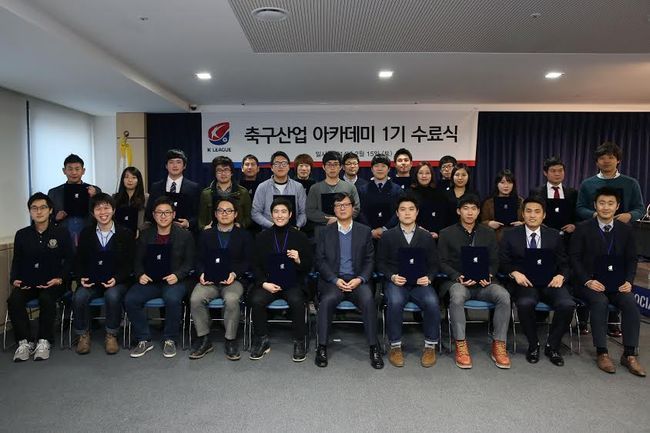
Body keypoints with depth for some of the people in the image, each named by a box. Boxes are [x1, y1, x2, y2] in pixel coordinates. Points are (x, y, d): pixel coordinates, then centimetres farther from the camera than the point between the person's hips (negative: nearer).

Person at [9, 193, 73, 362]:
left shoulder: (62, 233, 3)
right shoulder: (21, 234, 12)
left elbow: (69, 260, 2)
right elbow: (16, 261, 14)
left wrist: (60, 279, -12)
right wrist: (14, 279, -3)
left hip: (52, 283, -3)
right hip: (26, 283, 3)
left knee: (47, 299, -33)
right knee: (14, 300, -27)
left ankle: (44, 341, -18)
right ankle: (25, 342, -14)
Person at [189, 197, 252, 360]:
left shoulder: (244, 235, 12)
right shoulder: (206, 234, 19)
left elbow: (248, 261, 5)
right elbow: (200, 259, 12)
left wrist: (235, 273, -12)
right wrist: (202, 274, -8)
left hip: (233, 280, -2)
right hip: (209, 280, 2)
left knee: (232, 300, -34)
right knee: (195, 299, -27)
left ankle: (230, 340, -15)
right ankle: (204, 339, -10)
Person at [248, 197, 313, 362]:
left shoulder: (300, 236, 6)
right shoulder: (262, 237, 9)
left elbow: (309, 266, 7)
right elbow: (256, 265, 8)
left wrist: (299, 260, -16)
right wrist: (264, 283, -9)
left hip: (293, 283, -1)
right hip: (267, 283, 1)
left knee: (297, 301, -31)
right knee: (256, 301, -27)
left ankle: (299, 342, -10)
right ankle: (262, 341, -5)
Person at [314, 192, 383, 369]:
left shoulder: (364, 231, 12)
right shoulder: (326, 232, 10)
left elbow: (369, 260, 8)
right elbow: (320, 260, 4)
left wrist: (360, 279, -10)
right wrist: (336, 280, -10)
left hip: (357, 280, 1)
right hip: (332, 280, 0)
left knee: (368, 300, -30)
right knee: (327, 300, -31)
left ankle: (374, 348, -18)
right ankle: (322, 347, -19)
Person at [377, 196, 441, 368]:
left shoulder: (427, 237, 13)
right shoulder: (387, 236, 8)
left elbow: (434, 264, 11)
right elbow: (381, 262, 7)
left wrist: (429, 278, -9)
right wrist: (392, 276, -11)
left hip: (420, 283, 1)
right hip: (396, 282, -1)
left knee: (432, 302, -30)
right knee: (395, 302, -34)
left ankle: (430, 346, -8)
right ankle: (395, 346, -13)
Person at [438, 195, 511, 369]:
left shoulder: (489, 234, 15)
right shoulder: (446, 234, 8)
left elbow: (494, 261, 13)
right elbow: (443, 262, 3)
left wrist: (488, 275, -9)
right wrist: (458, 277, -15)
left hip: (483, 283, 3)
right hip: (457, 281, -2)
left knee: (503, 295, -28)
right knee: (457, 296, -37)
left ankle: (499, 345, -15)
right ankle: (461, 345, -25)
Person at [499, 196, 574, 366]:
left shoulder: (554, 236, 13)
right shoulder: (510, 235, 7)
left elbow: (564, 264, 12)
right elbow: (503, 262, 5)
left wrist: (561, 276, -10)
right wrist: (515, 273, -15)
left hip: (550, 282, 2)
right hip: (525, 283, -2)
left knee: (567, 305, -28)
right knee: (525, 304, -34)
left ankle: (552, 346, -1)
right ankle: (533, 345, -5)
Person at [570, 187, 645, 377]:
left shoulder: (626, 230, 8)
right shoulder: (583, 229, -1)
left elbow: (632, 259, 11)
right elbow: (574, 257, -3)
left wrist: (628, 281, -6)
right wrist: (588, 281, -15)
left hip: (616, 283, 3)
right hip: (589, 282, -3)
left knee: (630, 302, -26)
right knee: (600, 301, -32)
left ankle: (629, 354, -15)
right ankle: (601, 353, -21)